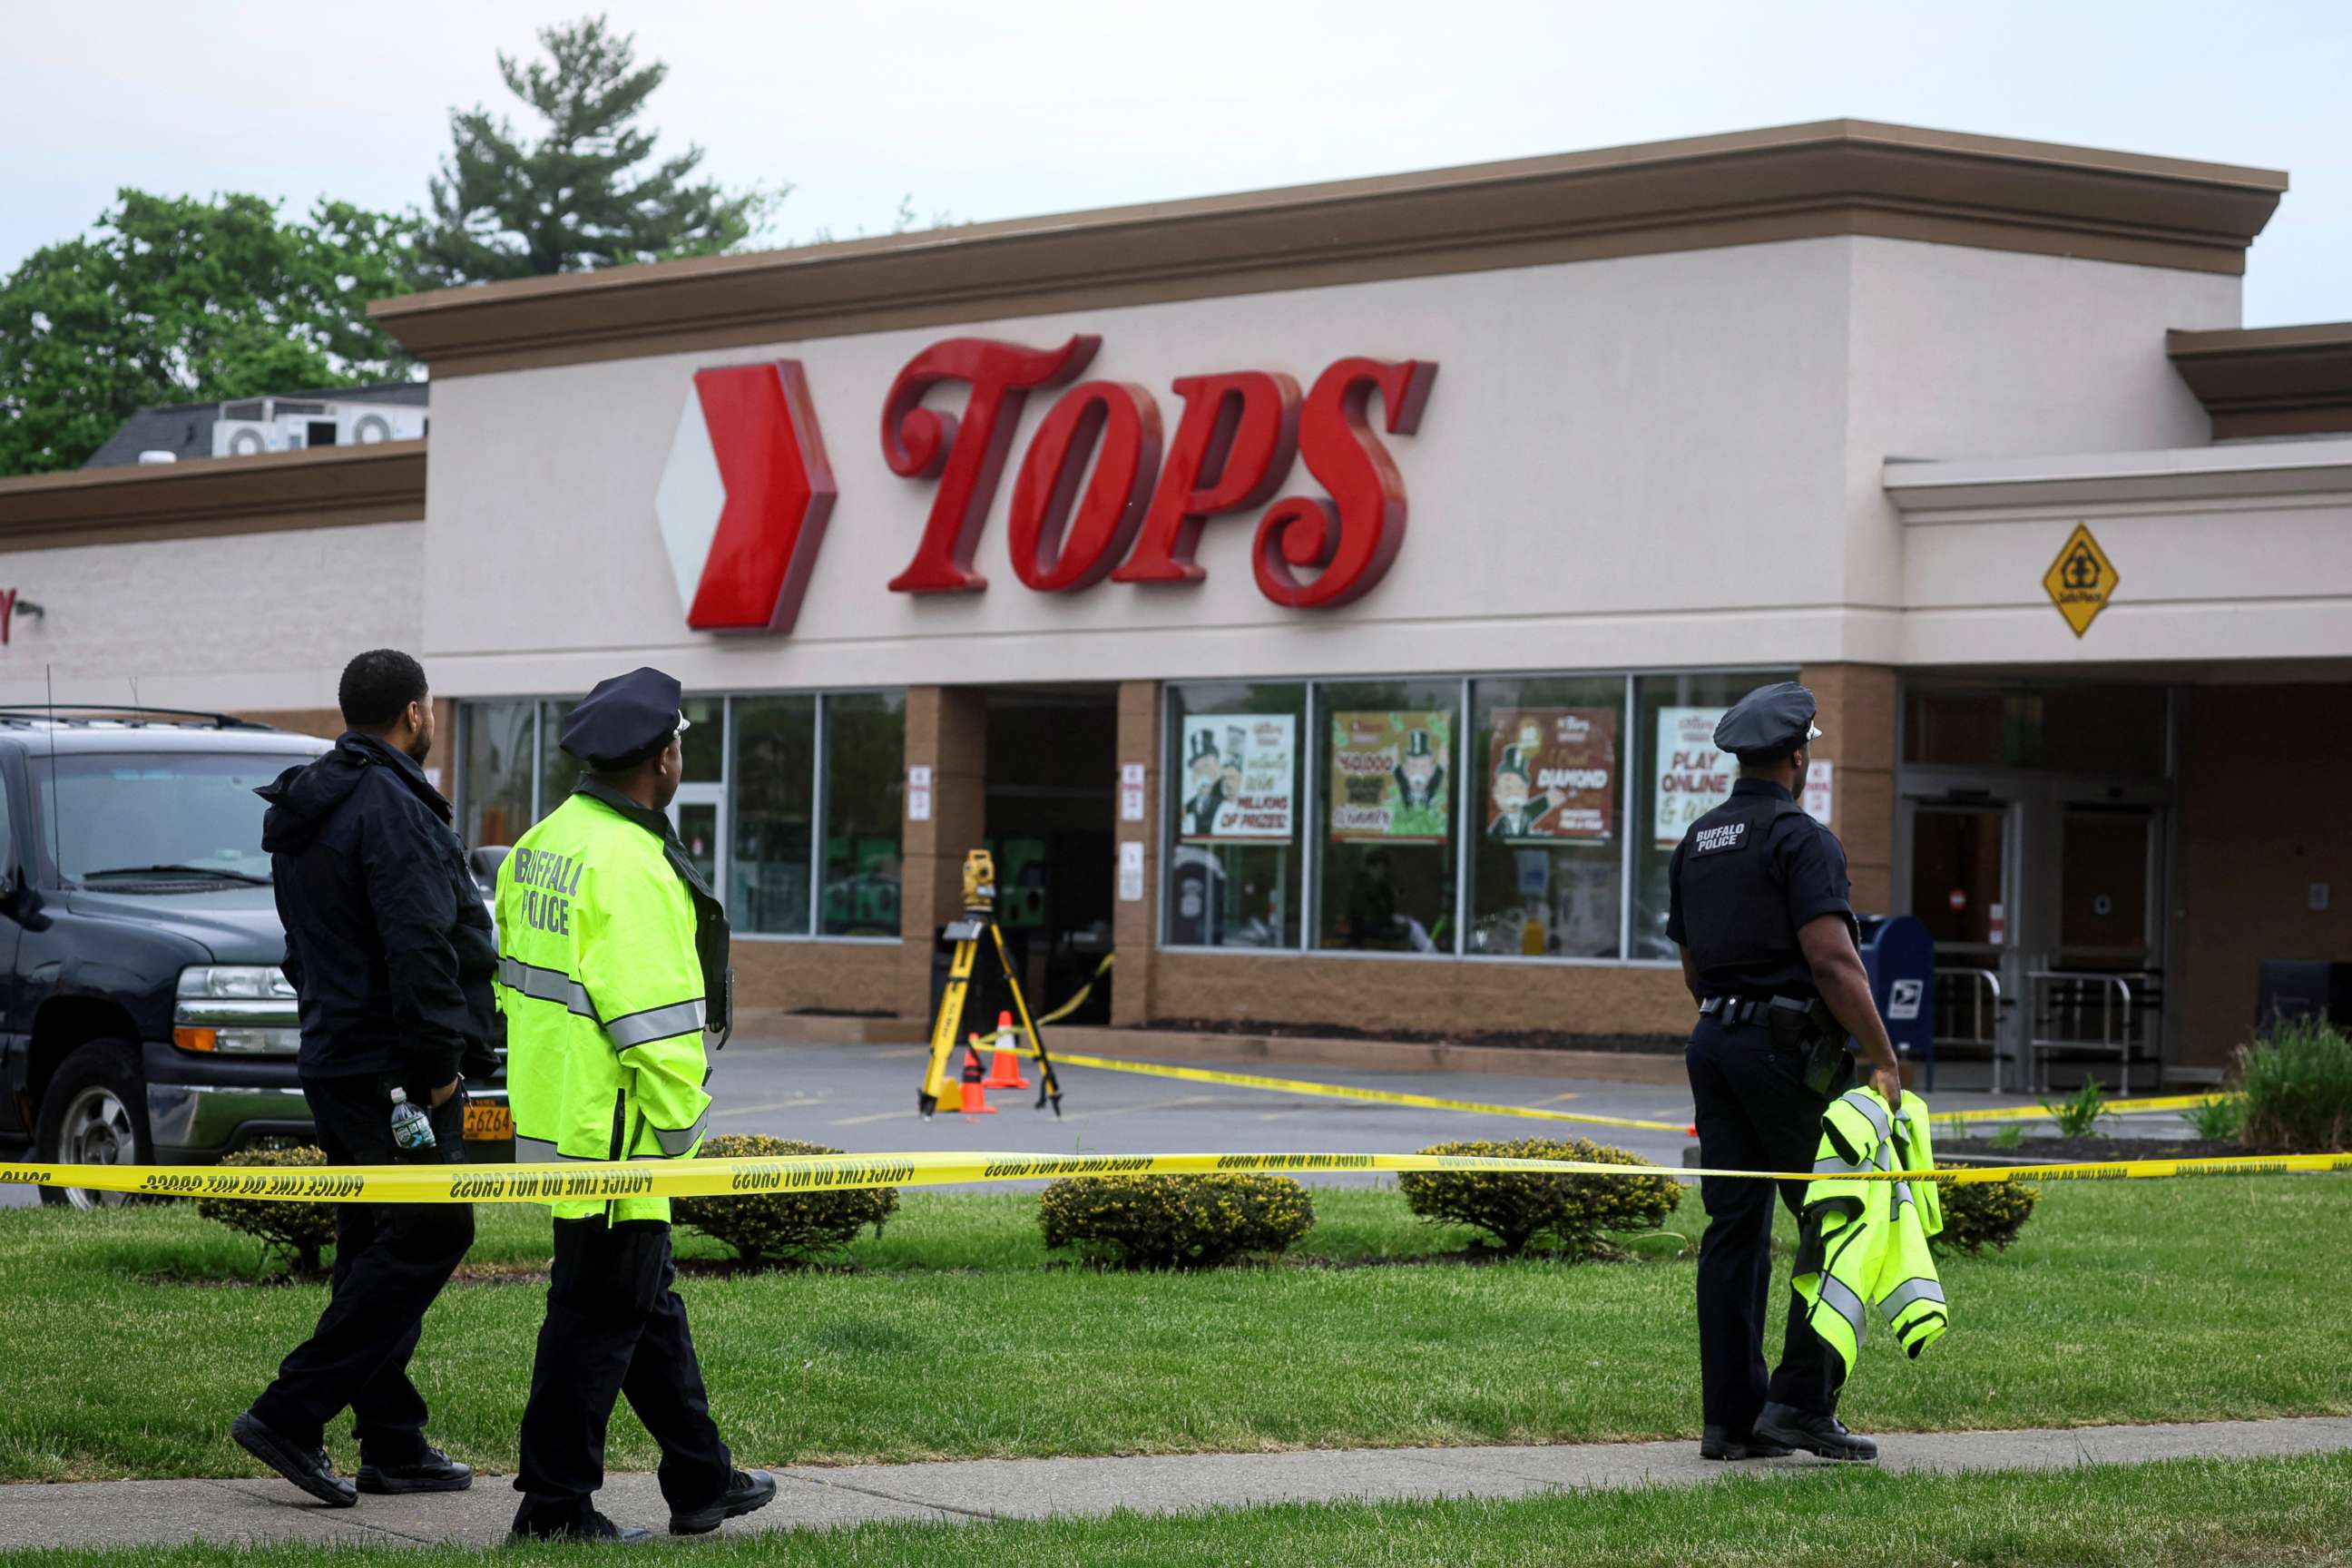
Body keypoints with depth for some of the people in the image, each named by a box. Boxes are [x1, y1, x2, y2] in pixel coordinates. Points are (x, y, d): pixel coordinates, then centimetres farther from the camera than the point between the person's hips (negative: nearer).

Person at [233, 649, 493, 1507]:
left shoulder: (306, 810, 16)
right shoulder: (392, 807, -16)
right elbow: (417, 947, -23)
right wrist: (437, 1060, -18)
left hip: (332, 1061, 10)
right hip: (391, 1068, -10)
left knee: (376, 1250, 12)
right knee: (426, 1237, -8)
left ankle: (393, 1445, 14)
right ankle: (289, 1417, -12)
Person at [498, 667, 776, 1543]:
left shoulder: (543, 845, 11)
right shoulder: (630, 865, -20)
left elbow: (515, 975, 17)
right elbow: (652, 1014, -23)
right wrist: (681, 1117, -13)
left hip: (556, 1106, 10)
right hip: (613, 1133, -10)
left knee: (649, 1300, 18)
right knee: (600, 1313, -2)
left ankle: (701, 1481, 28)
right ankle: (555, 1504, 4)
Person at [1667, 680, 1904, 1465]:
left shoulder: (1696, 843, 15)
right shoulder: (1801, 840, -10)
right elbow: (1833, 961, -18)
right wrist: (1884, 1059, -13)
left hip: (1715, 1043, 8)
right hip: (1786, 1044, -8)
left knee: (1735, 1229, 6)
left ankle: (1732, 1417, 5)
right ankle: (1801, 1401, -6)